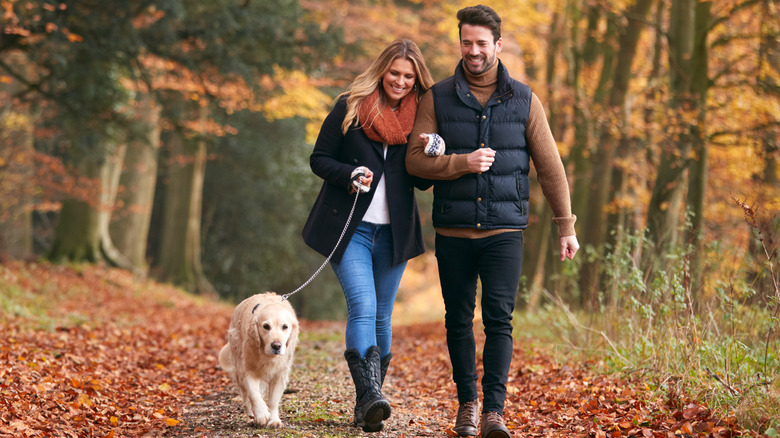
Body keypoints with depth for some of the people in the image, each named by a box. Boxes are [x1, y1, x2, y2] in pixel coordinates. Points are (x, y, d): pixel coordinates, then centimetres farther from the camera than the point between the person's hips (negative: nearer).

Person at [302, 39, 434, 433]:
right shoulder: (350, 107, 0)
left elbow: (422, 182, 10)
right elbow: (319, 159, 3)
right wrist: (349, 174, -16)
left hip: (393, 233, 3)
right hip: (349, 228, -3)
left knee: (381, 317, 6)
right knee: (363, 308, -19)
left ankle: (366, 404, 15)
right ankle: (370, 396, -27)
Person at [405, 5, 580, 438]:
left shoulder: (523, 100, 5)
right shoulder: (437, 98, 4)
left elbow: (550, 166, 8)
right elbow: (415, 159, 0)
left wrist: (566, 225, 6)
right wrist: (461, 163, -17)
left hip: (504, 230, -1)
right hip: (453, 231, 1)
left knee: (499, 318, -9)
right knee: (459, 320, 8)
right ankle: (467, 402, 23)